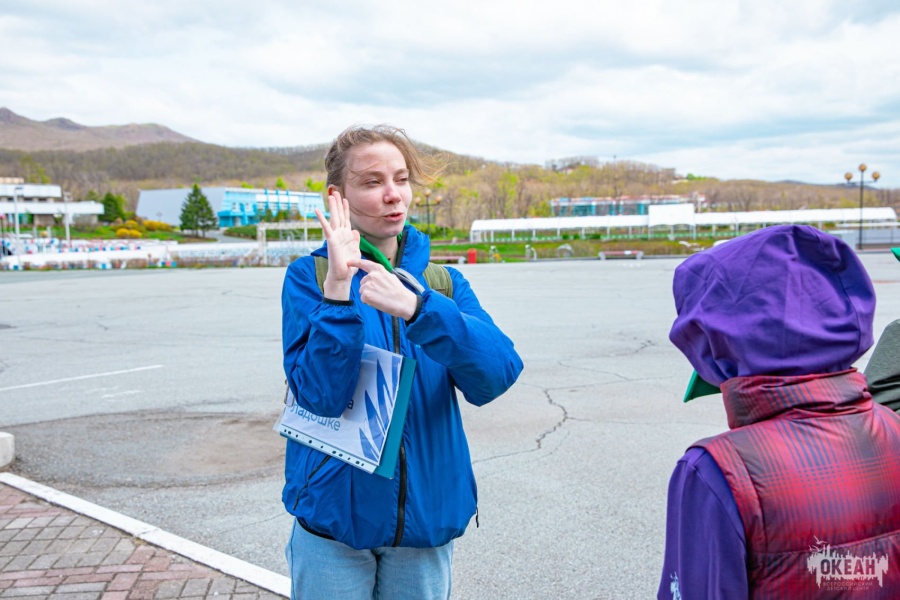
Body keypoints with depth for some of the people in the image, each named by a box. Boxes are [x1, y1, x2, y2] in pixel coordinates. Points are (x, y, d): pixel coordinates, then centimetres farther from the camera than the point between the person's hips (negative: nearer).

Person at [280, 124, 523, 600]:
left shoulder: (442, 281, 3)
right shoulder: (310, 275, -5)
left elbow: (497, 374, -15)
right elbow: (320, 395, -17)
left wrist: (414, 308, -29)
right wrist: (339, 288, -25)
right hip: (334, 516, -2)